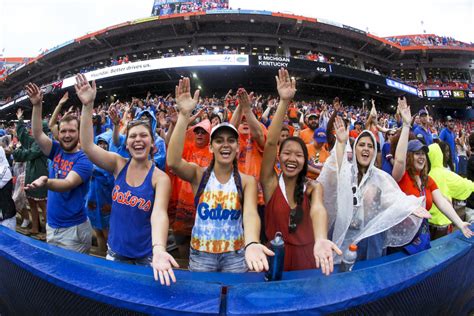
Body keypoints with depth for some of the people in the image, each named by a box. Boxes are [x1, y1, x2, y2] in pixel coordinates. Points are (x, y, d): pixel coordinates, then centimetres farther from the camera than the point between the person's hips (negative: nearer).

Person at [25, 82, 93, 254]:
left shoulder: (84, 159, -15)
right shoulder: (56, 151, 4)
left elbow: (68, 184, -27)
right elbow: (38, 134, -5)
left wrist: (46, 182, -47)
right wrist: (37, 106, -15)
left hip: (73, 229, -6)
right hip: (51, 226, 7)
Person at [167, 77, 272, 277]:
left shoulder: (247, 181, -5)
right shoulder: (198, 174, -6)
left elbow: (250, 213, -22)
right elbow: (173, 162, -26)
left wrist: (251, 244, -44)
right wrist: (184, 115, -33)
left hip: (236, 254, 0)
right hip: (200, 253, 0)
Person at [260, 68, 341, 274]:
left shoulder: (313, 188, -4)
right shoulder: (271, 183, -9)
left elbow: (318, 209, -27)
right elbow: (271, 142, -21)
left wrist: (320, 239, -47)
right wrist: (284, 102, -29)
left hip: (307, 257, 1)